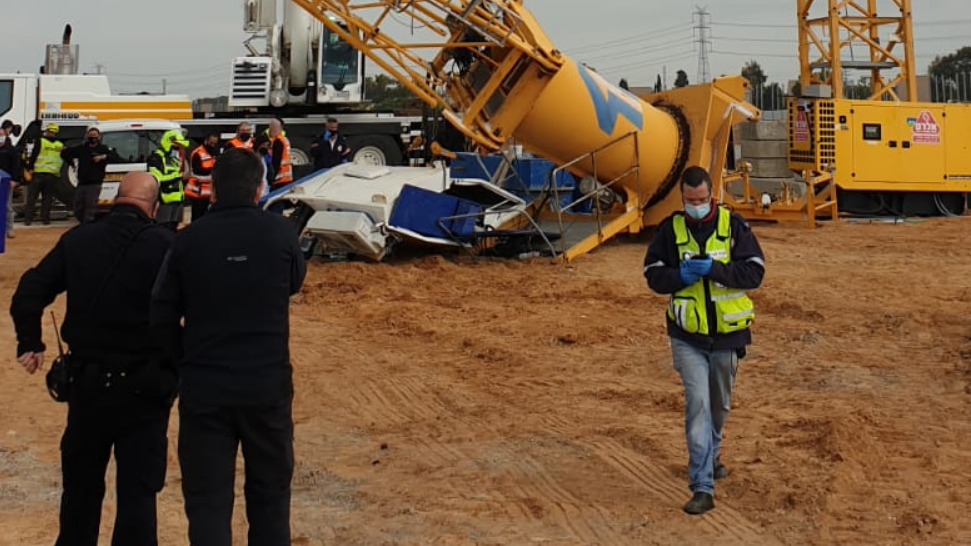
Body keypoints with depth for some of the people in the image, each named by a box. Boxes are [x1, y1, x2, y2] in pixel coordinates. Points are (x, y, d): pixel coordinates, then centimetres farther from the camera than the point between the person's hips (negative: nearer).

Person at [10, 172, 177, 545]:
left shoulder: (77, 240, 0)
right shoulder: (165, 246, -11)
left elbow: (28, 294, 2)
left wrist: (29, 344, 14)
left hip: (88, 383, 4)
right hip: (144, 388, -3)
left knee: (81, 486, 21)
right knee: (138, 490, 3)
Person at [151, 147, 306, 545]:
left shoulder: (189, 239, -7)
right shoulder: (279, 232, -8)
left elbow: (162, 318, -1)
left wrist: (188, 360, 12)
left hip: (204, 389, 0)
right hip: (268, 383, 1)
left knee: (208, 501, 7)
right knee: (270, 491, 18)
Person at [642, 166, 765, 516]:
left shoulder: (733, 225, -5)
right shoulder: (670, 229, -1)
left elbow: (755, 272, -11)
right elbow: (653, 275, 3)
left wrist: (714, 269, -24)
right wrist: (680, 276, -17)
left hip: (727, 333, 1)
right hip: (687, 338, -1)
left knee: (719, 404, 19)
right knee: (697, 403, -12)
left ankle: (710, 456, 47)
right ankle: (702, 488, -12)